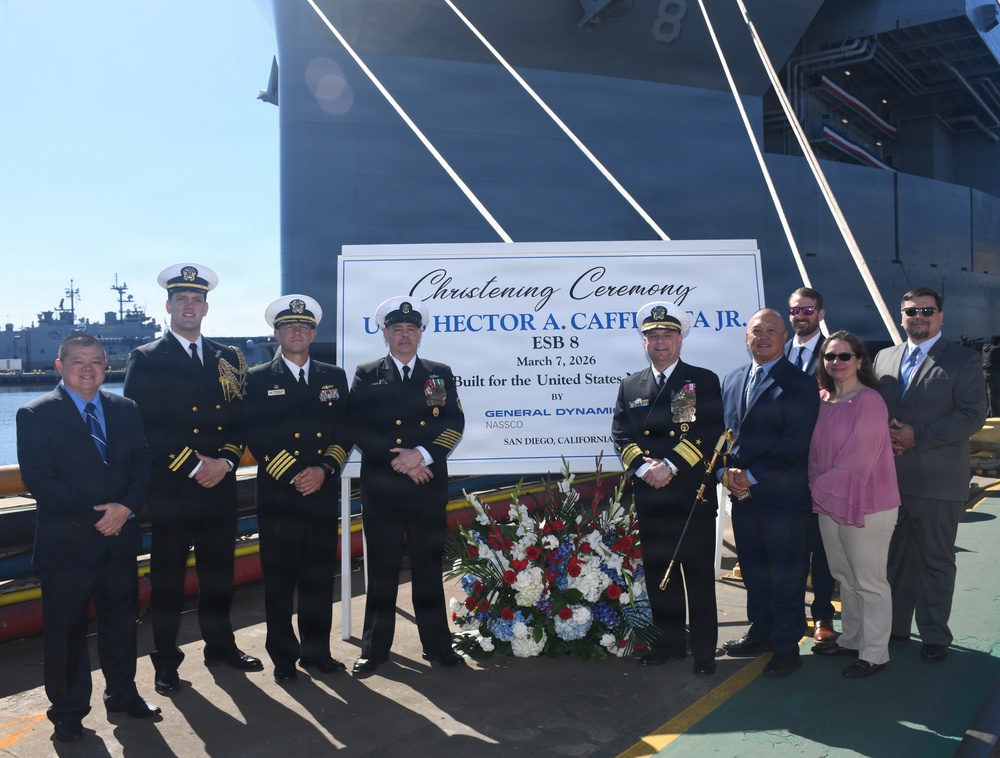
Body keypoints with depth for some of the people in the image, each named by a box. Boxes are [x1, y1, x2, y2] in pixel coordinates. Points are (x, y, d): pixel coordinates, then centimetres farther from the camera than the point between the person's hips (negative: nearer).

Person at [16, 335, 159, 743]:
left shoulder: (125, 409, 7)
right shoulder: (35, 414, -6)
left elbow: (143, 462, 3)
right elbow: (38, 479, -13)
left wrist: (127, 506, -14)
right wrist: (94, 516, -17)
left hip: (120, 538, 4)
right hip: (66, 543, -4)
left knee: (121, 620, 16)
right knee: (65, 631, 8)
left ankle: (122, 694, 34)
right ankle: (68, 710, 26)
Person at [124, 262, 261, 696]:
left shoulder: (228, 359, 11)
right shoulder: (146, 360, -2)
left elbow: (240, 420, 8)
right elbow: (143, 425, -10)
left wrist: (226, 461, -8)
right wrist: (192, 465, -14)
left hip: (219, 486, 4)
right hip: (170, 489, -4)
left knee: (218, 573, 14)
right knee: (168, 578, 7)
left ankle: (221, 646, 30)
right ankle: (166, 661, 21)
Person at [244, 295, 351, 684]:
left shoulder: (334, 377, 12)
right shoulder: (259, 378, 4)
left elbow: (344, 432, 7)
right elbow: (256, 435, -3)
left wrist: (324, 469, -8)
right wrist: (293, 475, -12)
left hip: (322, 491, 2)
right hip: (278, 492, -2)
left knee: (319, 575, 8)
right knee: (279, 577, 4)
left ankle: (316, 650, 22)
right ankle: (283, 656, 18)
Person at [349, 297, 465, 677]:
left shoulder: (441, 373, 10)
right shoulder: (366, 375, 6)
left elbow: (454, 422, 0)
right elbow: (357, 427, -3)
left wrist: (421, 455, -14)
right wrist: (396, 458, -13)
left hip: (428, 487, 1)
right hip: (380, 487, -1)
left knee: (429, 567, 8)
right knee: (382, 569, 6)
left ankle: (437, 644, 19)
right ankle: (374, 648, 18)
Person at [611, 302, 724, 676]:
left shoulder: (704, 381, 1)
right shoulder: (630, 386, 12)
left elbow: (709, 432, -9)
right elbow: (621, 435, 5)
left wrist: (671, 465, -18)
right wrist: (643, 466, -12)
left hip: (693, 495, -3)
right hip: (648, 497, 4)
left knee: (699, 575, 4)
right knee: (658, 574, 12)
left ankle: (704, 649, 17)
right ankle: (669, 642, 26)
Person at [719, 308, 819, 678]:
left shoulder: (799, 384, -9)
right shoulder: (732, 380, 12)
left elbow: (795, 443, -16)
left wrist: (752, 476, -16)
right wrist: (726, 473, -3)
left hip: (783, 496, -6)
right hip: (742, 495, 6)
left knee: (785, 575, 5)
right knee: (753, 571, 18)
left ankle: (786, 647, 20)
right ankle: (761, 632, 35)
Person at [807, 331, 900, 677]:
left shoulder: (869, 401, -15)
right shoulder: (822, 399, 6)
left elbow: (858, 458, -18)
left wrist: (819, 486, -11)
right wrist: (815, 484, -2)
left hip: (865, 505, -7)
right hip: (827, 502, 7)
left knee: (869, 583, 4)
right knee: (845, 577, 19)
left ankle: (874, 654, 17)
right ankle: (851, 639, 34)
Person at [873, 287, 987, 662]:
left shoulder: (963, 360, -3)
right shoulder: (884, 358, 12)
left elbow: (973, 415, -10)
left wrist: (918, 436, -17)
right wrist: (882, 434, -6)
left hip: (937, 480, -4)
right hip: (889, 477, 4)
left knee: (935, 560, 7)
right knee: (895, 557, 14)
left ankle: (934, 635, 20)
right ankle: (895, 626, 28)